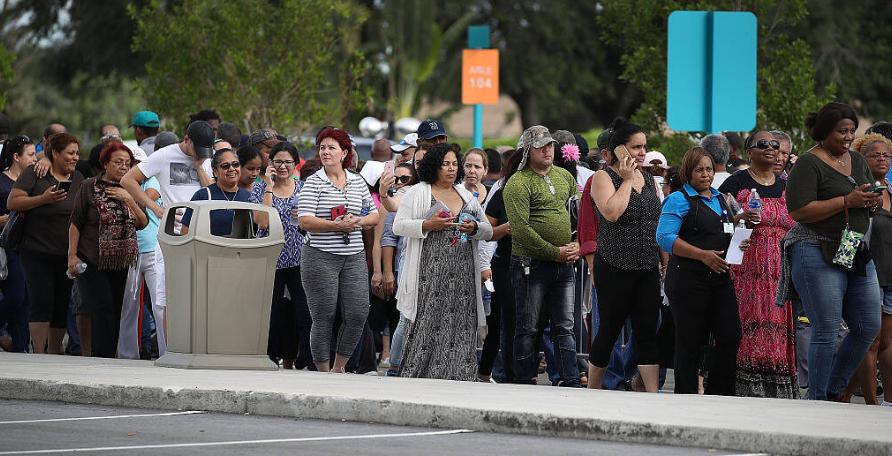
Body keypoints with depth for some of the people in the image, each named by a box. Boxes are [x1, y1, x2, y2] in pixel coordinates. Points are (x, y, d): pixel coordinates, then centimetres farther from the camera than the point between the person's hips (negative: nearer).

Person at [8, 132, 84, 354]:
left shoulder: (78, 178, 13)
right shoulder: (34, 174, -3)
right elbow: (12, 203, -10)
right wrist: (43, 199, -21)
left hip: (67, 255, 5)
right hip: (37, 253, -5)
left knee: (61, 308, 6)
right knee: (42, 304, -12)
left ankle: (54, 354, 15)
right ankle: (39, 355, -14)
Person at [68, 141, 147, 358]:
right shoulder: (90, 187, -1)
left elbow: (143, 223, 4)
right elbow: (76, 224, -2)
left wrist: (128, 200, -9)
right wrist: (72, 255, -9)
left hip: (121, 263, 5)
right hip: (93, 262, -5)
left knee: (115, 312, 3)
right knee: (102, 309, -15)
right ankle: (102, 357, -16)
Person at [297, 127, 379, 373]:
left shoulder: (358, 182, 12)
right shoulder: (313, 182, 0)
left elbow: (374, 216, 16)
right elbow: (305, 221, -10)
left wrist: (358, 222, -6)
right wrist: (336, 225, -19)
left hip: (353, 257, 4)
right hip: (320, 257, -4)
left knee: (358, 313, -4)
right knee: (324, 317, -2)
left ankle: (339, 367, 14)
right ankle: (323, 372, 8)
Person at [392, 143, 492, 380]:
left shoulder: (465, 195, 20)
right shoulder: (418, 193, 5)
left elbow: (488, 230, 20)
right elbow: (399, 226, -2)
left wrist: (474, 228, -3)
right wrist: (428, 225, -14)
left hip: (463, 271, 5)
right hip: (431, 270, -5)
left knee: (461, 324, -2)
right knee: (428, 323, -10)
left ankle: (457, 376, -1)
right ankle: (416, 374, -8)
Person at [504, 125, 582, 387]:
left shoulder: (564, 176, 13)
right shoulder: (518, 184, -10)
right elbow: (521, 229, -18)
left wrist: (577, 245, 4)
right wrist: (555, 252, -15)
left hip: (564, 265, 6)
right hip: (532, 265, -6)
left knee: (565, 327, 4)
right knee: (528, 328, 1)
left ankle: (570, 383, 3)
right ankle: (525, 383, 7)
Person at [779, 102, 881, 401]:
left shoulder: (857, 162, 16)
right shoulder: (809, 164, -8)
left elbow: (871, 202, 25)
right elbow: (798, 211, -18)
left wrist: (874, 201, -1)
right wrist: (847, 201, -20)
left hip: (857, 253, 8)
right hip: (820, 255, -8)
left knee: (868, 328, 7)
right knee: (826, 331, -7)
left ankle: (834, 390, 21)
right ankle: (817, 401, 2)